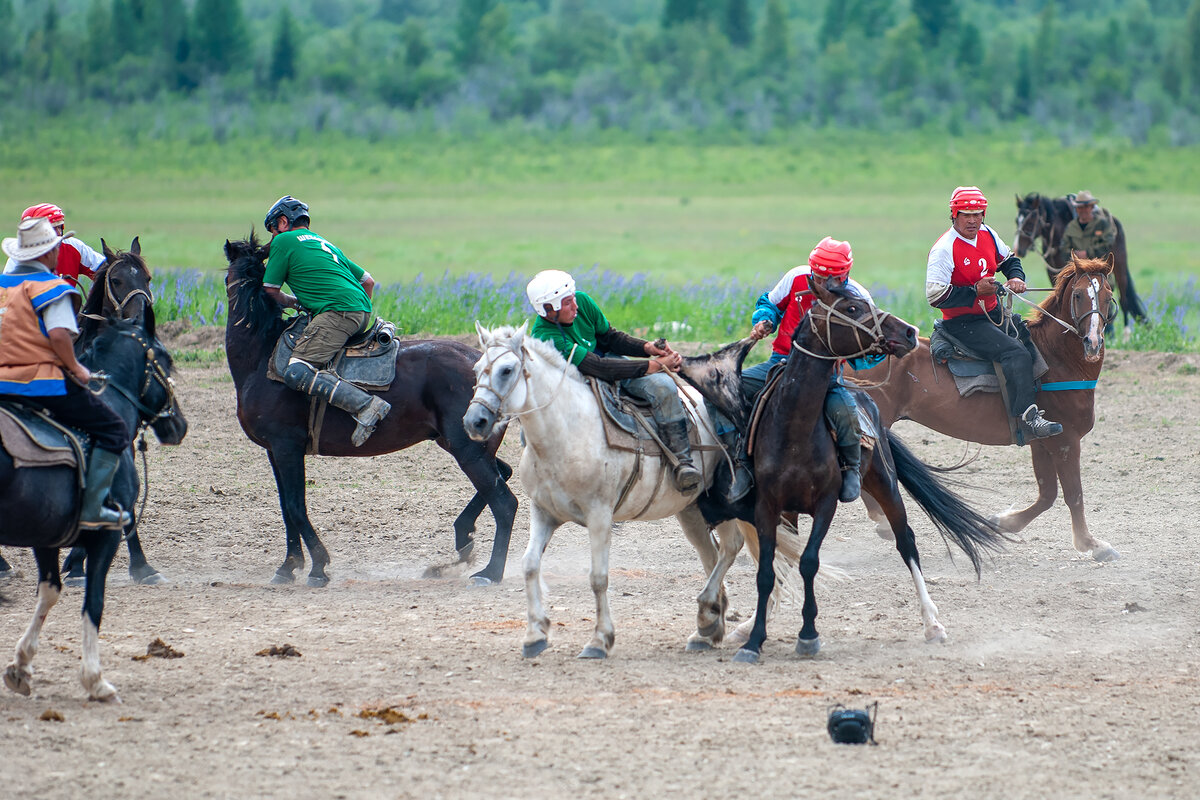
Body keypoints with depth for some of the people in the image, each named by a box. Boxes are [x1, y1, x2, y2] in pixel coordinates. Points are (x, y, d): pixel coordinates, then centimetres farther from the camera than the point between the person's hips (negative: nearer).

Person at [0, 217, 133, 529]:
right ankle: (92, 508, -5)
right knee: (115, 431, 2)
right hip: (45, 383, -8)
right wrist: (76, 368, -11)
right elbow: (59, 334, -25)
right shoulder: (51, 289, -10)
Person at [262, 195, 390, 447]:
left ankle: (365, 405, -35)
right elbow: (368, 280, 33)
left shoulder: (283, 241, 9)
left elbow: (270, 291, 9)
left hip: (337, 313, -9)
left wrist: (293, 302, 28)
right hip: (363, 312, 9)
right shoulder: (325, 244, 31)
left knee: (296, 374, -20)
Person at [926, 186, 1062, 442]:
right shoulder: (944, 249, -17)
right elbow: (935, 295, -21)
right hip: (963, 323, -9)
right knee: (1016, 353, -27)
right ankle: (1027, 418, -37)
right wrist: (976, 291, -22)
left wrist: (1016, 277, 2)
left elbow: (1008, 259, 25)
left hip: (993, 313, 9)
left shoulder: (987, 235, 6)